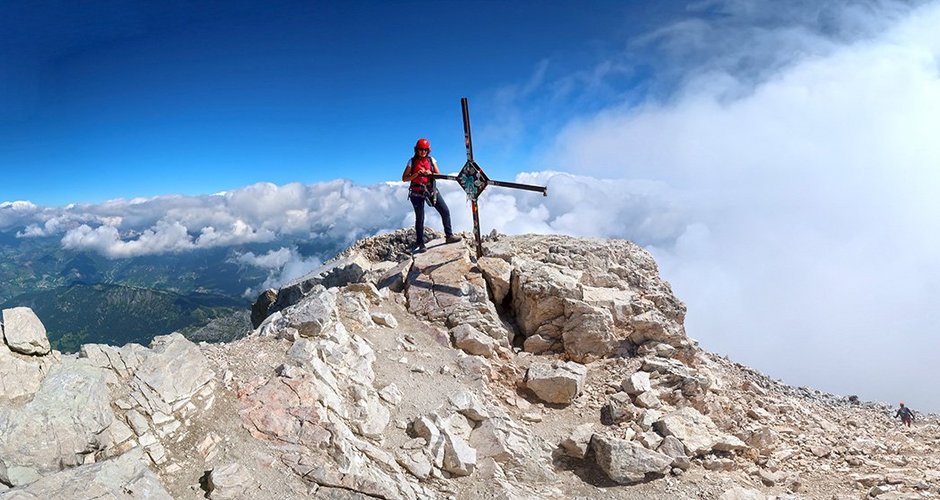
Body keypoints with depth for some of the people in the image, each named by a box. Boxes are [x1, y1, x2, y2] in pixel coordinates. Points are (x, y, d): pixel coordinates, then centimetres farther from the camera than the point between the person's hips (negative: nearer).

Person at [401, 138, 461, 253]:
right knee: (420, 218, -2)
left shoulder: (431, 160, 6)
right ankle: (420, 244, 6)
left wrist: (430, 173, -15)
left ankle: (449, 235, 9)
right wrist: (417, 174, -19)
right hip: (417, 193, -3)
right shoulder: (412, 162, -2)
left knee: (445, 211, -2)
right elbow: (404, 178, -5)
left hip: (431, 190, 3)